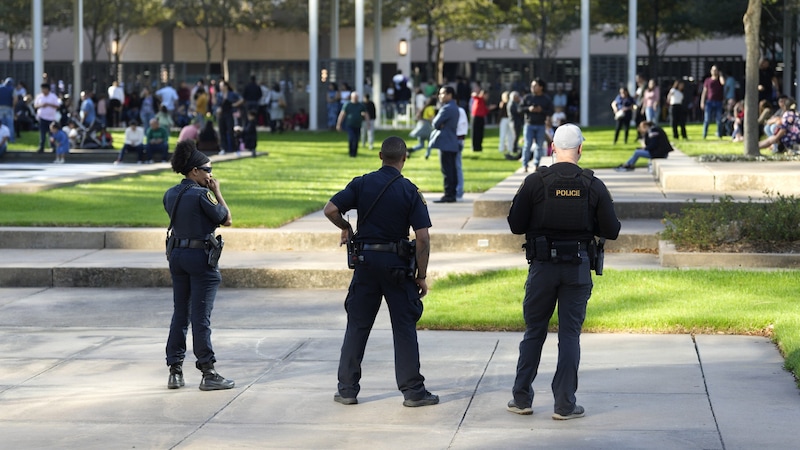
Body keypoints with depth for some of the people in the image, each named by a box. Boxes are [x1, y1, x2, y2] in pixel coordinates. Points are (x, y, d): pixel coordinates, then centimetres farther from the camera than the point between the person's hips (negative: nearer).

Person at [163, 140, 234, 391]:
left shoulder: (171, 195, 7)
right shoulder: (202, 195, -16)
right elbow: (226, 220, -8)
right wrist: (217, 192, 0)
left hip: (177, 255, 7)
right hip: (201, 257, -7)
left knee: (180, 314, 12)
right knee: (201, 316, -4)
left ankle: (175, 371, 14)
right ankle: (208, 373, 1)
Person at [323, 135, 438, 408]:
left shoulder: (361, 184, -1)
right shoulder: (410, 191, -6)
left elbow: (330, 210, -10)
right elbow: (423, 238, -10)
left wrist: (345, 228, 10)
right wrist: (422, 276, -2)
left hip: (366, 261, 2)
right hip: (397, 263, -2)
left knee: (357, 325, 10)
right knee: (404, 327, 4)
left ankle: (347, 389, 12)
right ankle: (412, 390, 4)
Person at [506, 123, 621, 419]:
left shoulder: (534, 182, -6)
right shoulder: (594, 186, -4)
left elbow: (515, 225, -3)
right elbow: (611, 231, -1)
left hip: (542, 265, 0)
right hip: (578, 268, 0)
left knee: (534, 331, 12)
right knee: (570, 334, 5)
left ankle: (521, 398, 15)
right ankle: (565, 404, 5)